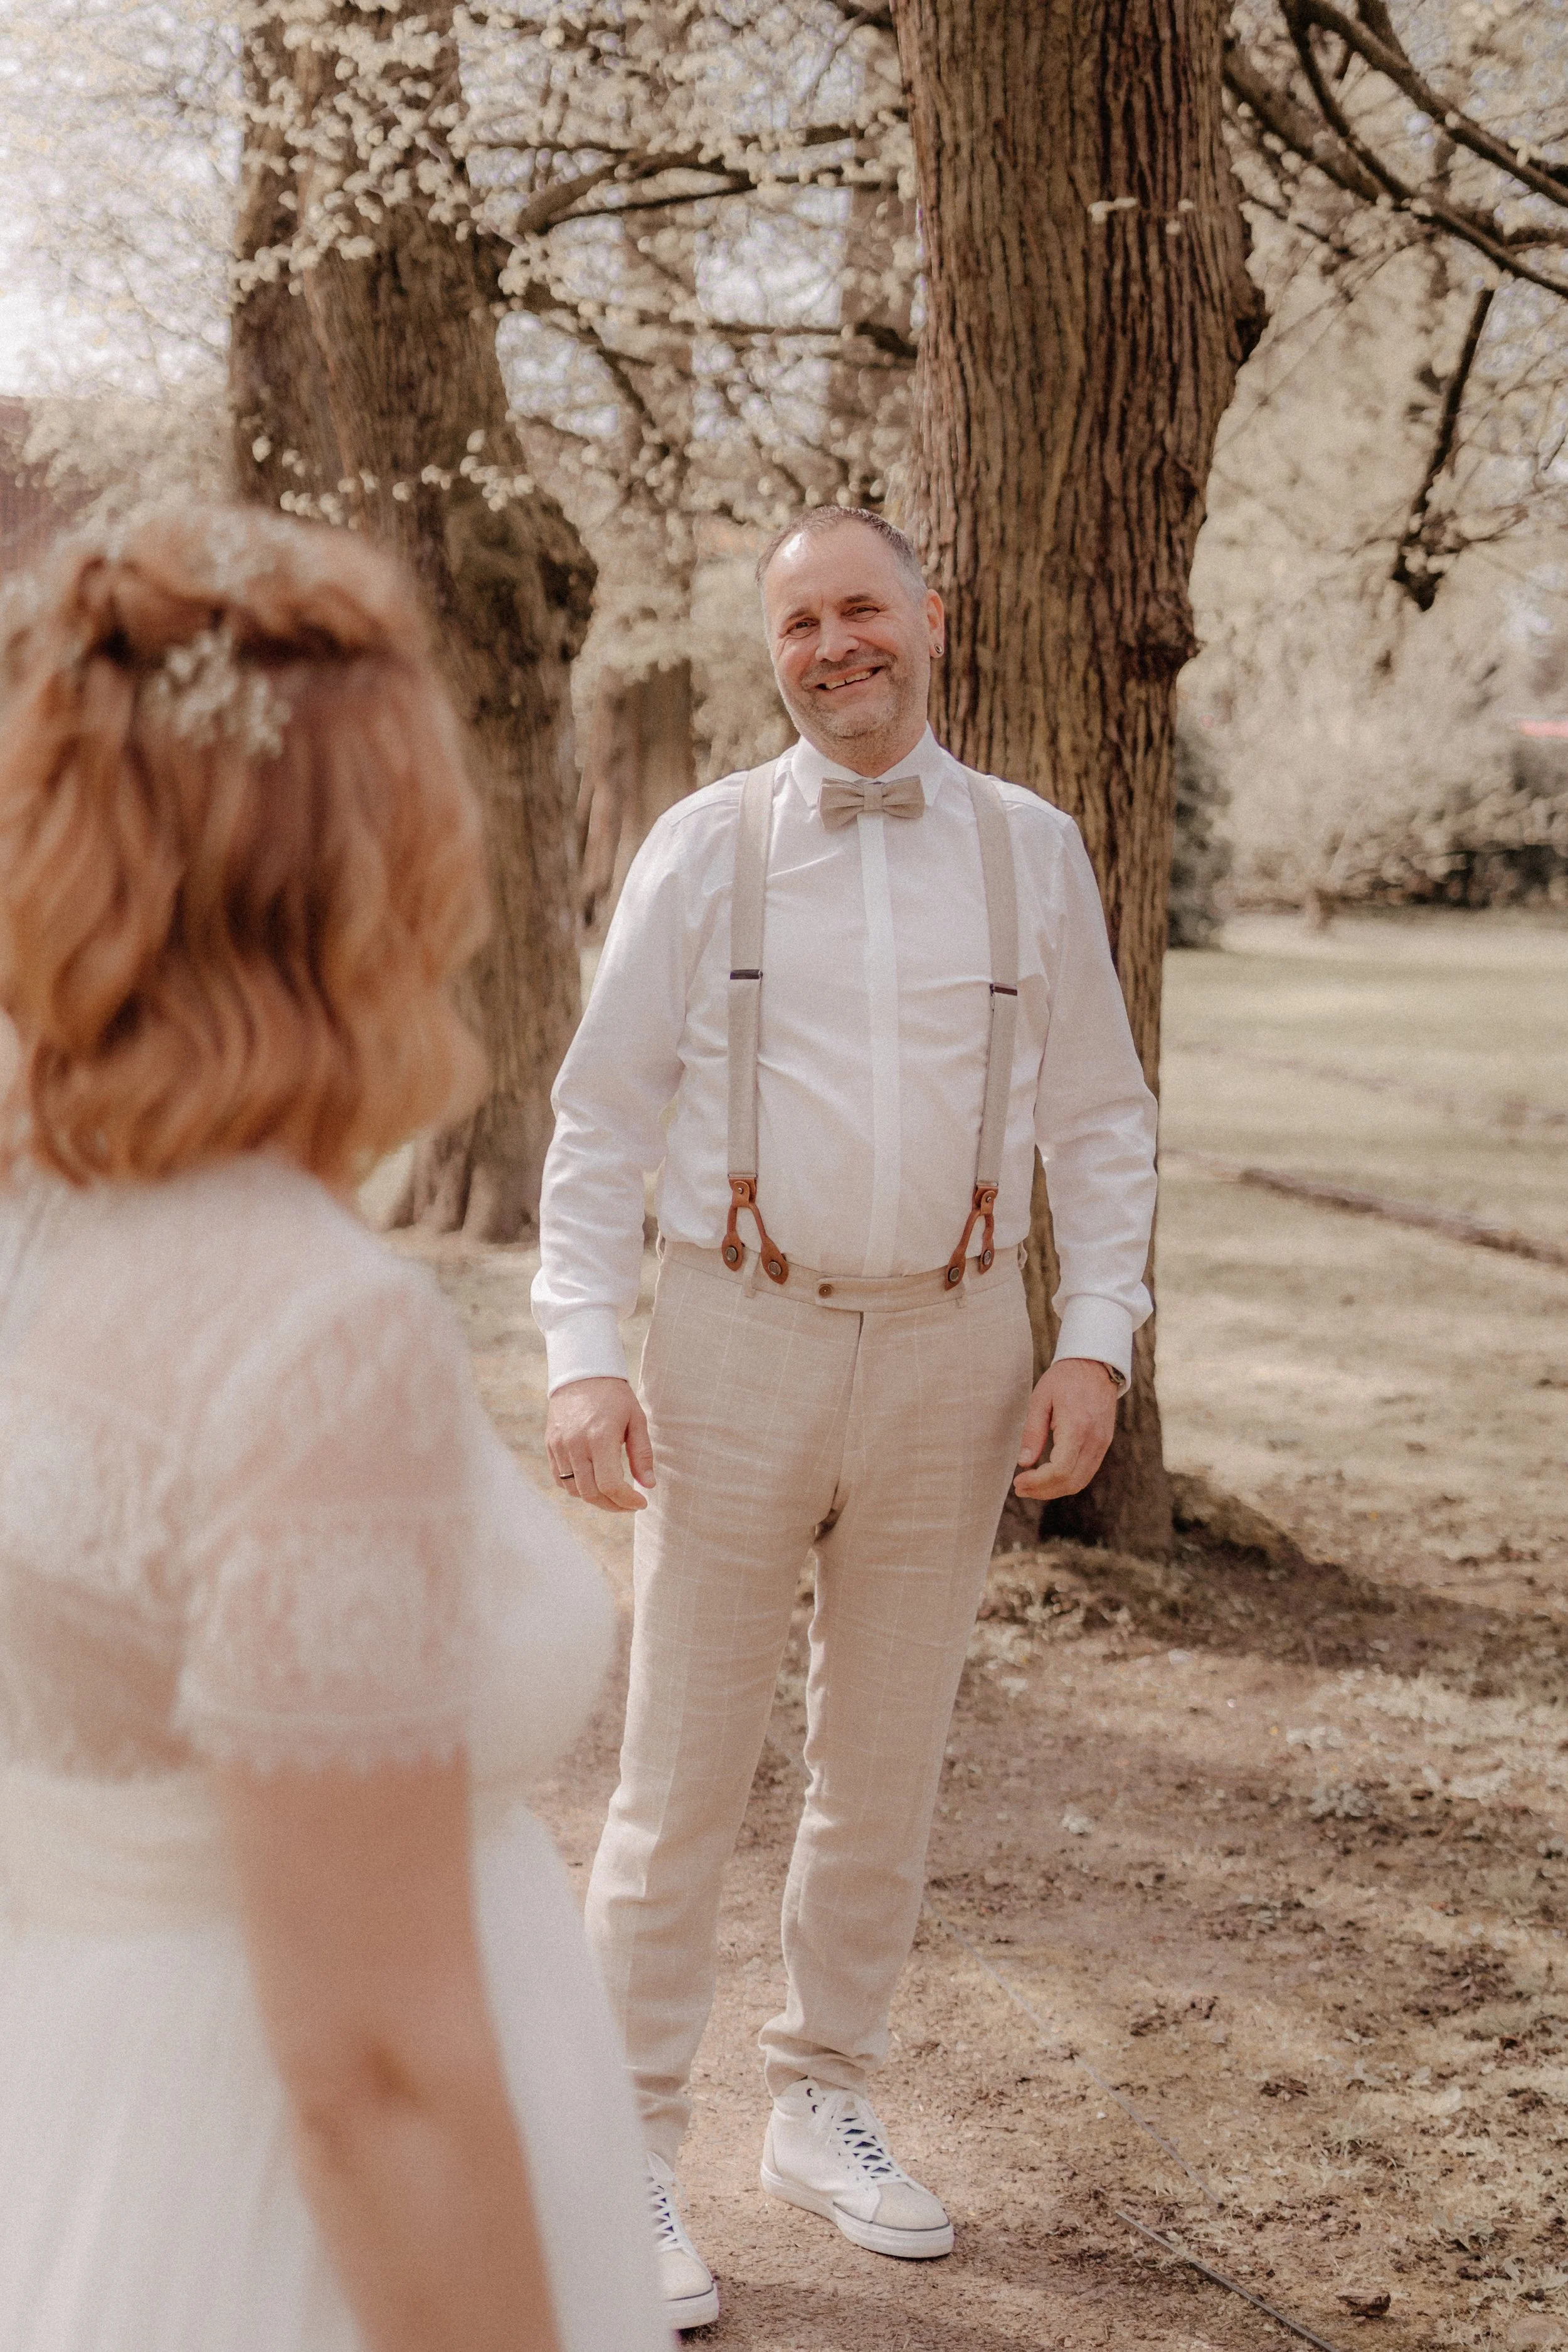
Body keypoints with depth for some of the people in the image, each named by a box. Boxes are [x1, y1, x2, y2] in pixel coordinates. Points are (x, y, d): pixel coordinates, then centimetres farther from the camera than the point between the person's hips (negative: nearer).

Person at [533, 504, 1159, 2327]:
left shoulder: (1028, 850, 3)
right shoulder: (703, 848, -2)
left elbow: (1098, 1119, 7)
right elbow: (604, 1116, -2)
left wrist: (1096, 1348, -3)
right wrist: (581, 1361, -12)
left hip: (949, 1352, 2)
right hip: (740, 1346, -2)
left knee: (886, 1764, 12)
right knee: (683, 1776, 2)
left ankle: (821, 2111, 30)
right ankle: (634, 2156, 14)